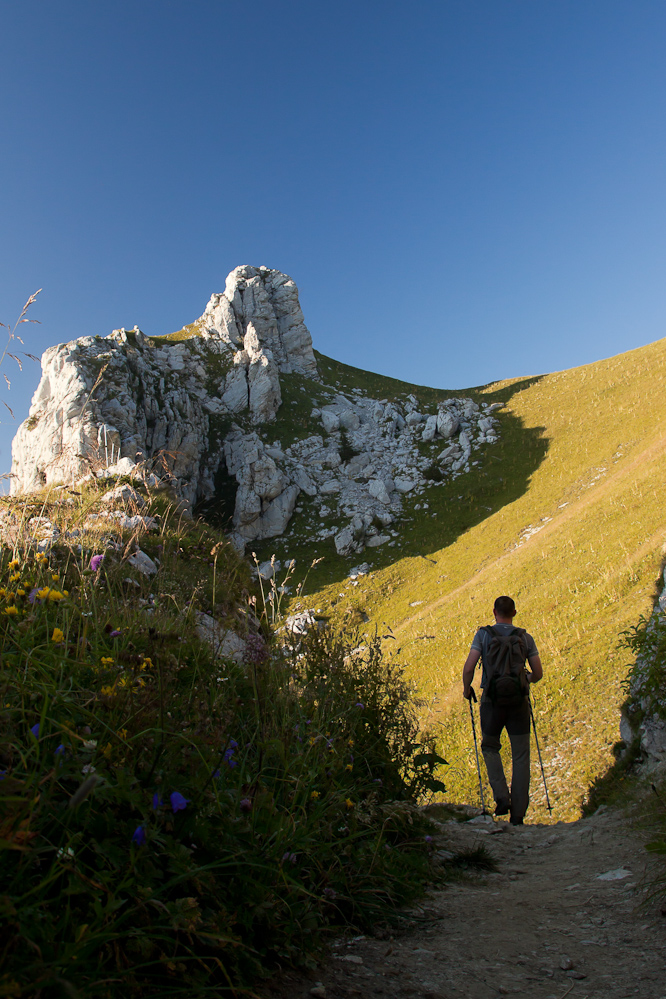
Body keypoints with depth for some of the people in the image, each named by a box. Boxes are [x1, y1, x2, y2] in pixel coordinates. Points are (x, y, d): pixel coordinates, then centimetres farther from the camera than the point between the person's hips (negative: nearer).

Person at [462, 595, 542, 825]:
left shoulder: (483, 634, -3)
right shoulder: (525, 637, 3)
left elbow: (468, 668, -11)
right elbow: (538, 674, 4)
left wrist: (466, 689, 8)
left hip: (492, 699, -1)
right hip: (518, 701, 1)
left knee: (490, 747, 21)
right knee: (521, 756, 10)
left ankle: (501, 797, 6)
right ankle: (518, 813, 10)